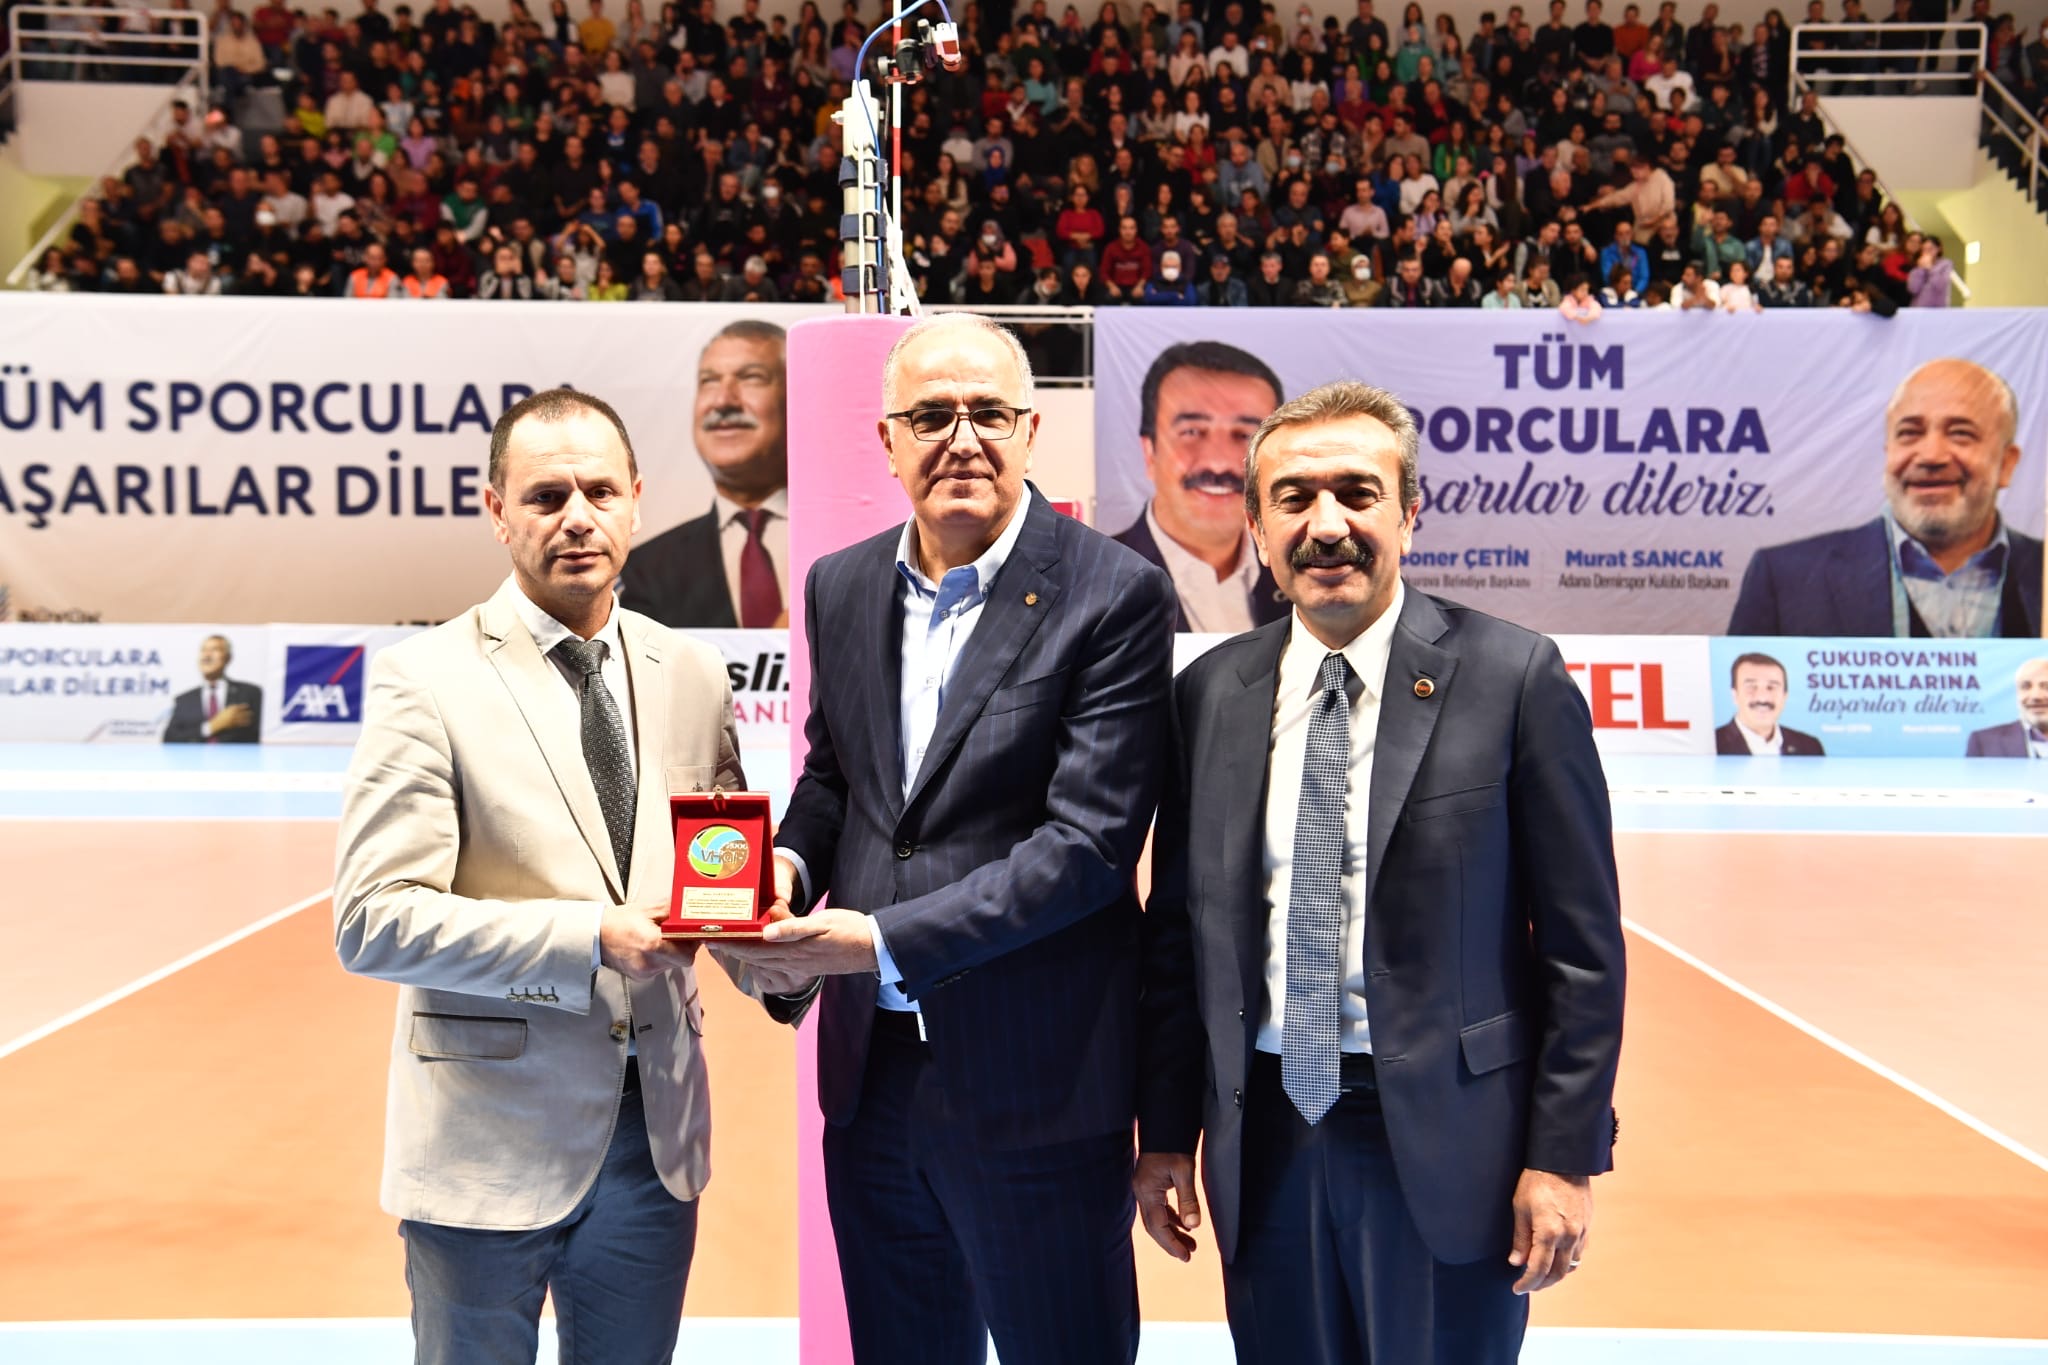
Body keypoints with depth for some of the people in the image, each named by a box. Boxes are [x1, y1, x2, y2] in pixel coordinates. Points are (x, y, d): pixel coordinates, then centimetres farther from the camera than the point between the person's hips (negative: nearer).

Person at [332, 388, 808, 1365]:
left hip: (657, 1131, 4)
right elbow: (372, 923, -15)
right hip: (492, 1142, -4)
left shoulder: (692, 676, 6)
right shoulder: (427, 681, -9)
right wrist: (589, 939, -22)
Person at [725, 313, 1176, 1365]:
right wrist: (792, 858, -3)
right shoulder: (840, 587, 6)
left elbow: (1089, 841, -18)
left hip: (1032, 1086, -5)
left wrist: (886, 941, -21)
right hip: (870, 1075, 6)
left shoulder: (1114, 595, -13)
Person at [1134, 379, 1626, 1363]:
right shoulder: (1209, 694, 4)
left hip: (1444, 1143, -3)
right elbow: (1178, 930, 8)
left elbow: (1582, 942, -6)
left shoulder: (1512, 678, -7)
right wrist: (1166, 1134, 6)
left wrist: (1564, 1157, -8)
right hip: (1267, 1142, 3)